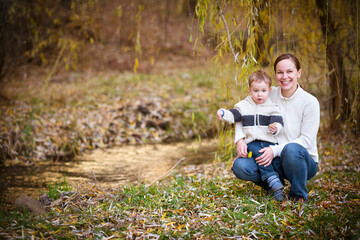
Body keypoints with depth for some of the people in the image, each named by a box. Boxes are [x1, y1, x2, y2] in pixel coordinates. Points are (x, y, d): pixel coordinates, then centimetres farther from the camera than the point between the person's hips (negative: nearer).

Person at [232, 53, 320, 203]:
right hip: (275, 161, 3)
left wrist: (275, 150, -27)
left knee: (292, 149, -39)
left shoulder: (310, 102, -11)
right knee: (240, 166, -23)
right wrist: (239, 139, -13)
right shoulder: (270, 95, 0)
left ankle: (299, 195, -11)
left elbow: (306, 140, -14)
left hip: (303, 161, -3)